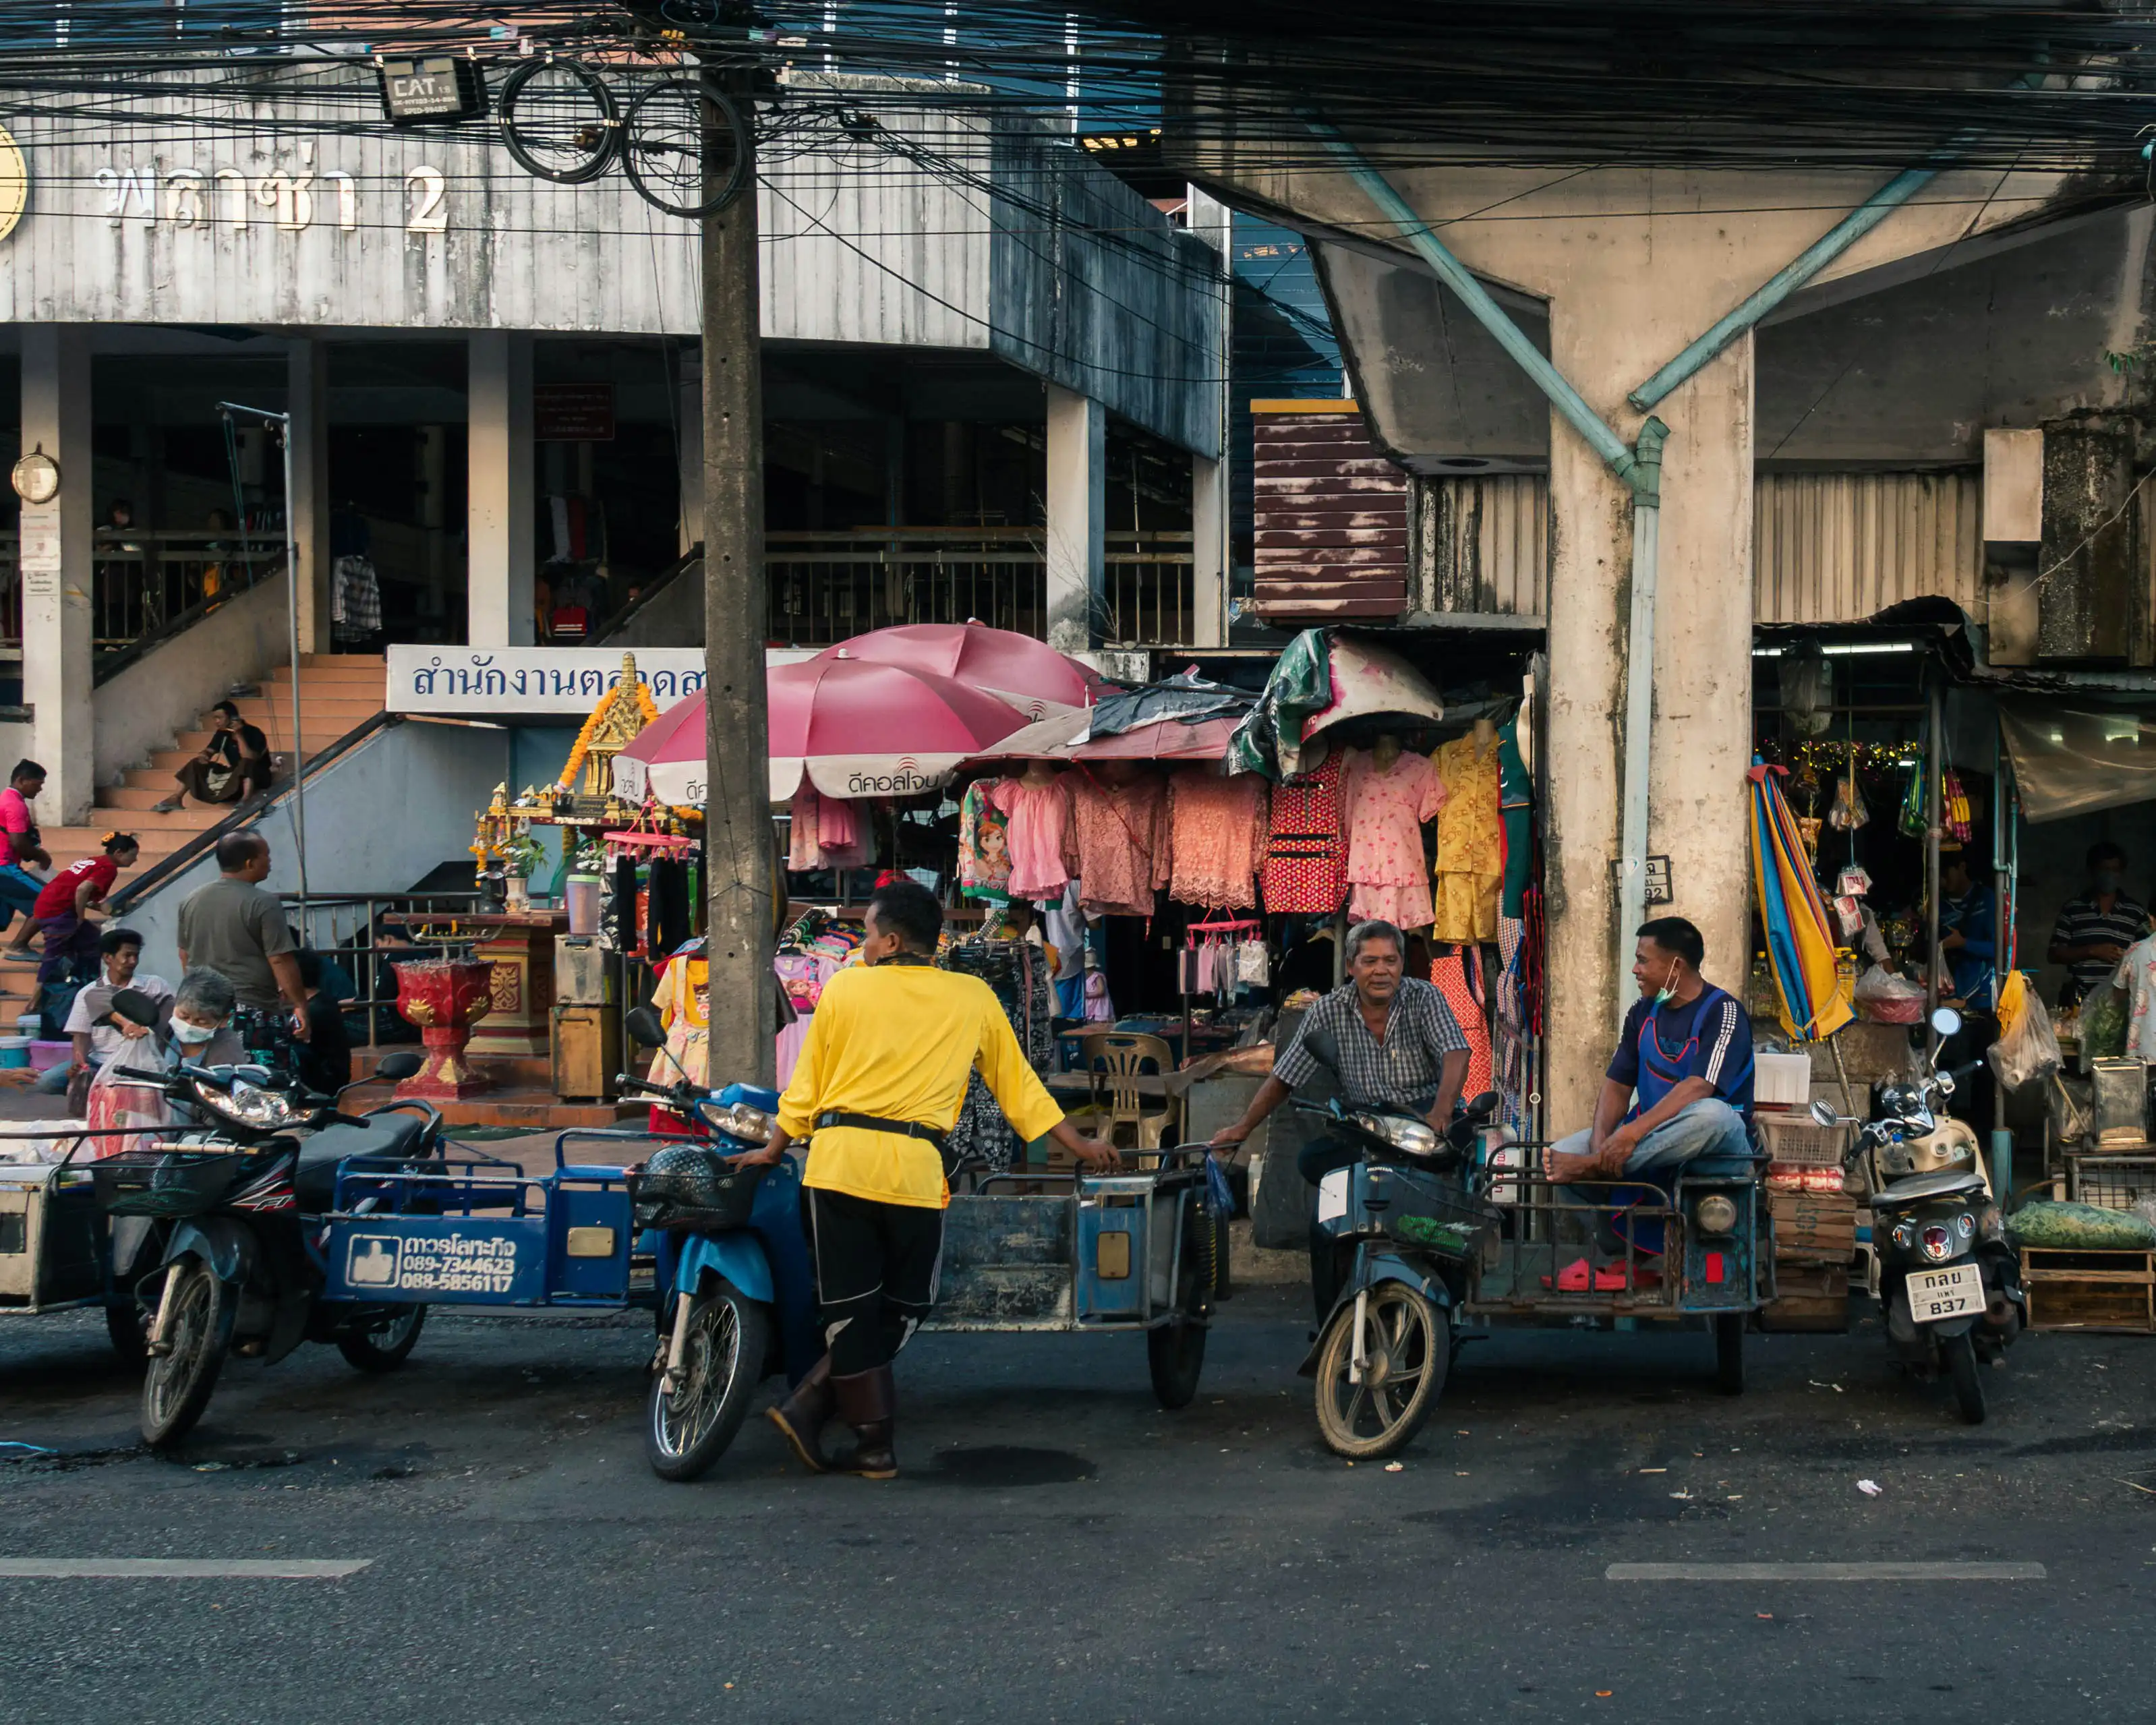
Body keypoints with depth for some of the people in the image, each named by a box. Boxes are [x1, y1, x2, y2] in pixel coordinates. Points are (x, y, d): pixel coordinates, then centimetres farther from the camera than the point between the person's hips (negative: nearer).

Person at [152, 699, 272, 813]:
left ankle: (245, 801, -59)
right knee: (197, 764, -2)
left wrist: (239, 736, -34)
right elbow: (209, 751, 3)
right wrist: (203, 756, -21)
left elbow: (249, 760, -31)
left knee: (246, 764, -39)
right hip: (235, 774, 7)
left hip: (258, 776, -7)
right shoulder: (222, 734, 0)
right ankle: (176, 798, -15)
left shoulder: (253, 733, -19)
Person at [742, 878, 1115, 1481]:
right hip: (913, 1169, 0)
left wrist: (773, 1151, 25)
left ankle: (876, 1444, 7)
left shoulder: (845, 987, 7)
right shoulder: (972, 998, 9)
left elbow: (807, 1086, 11)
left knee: (852, 1307, 7)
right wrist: (1081, 1146, 23)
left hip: (839, 1159, 0)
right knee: (899, 1309, 14)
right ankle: (811, 1407, 8)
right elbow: (1019, 1085, 13)